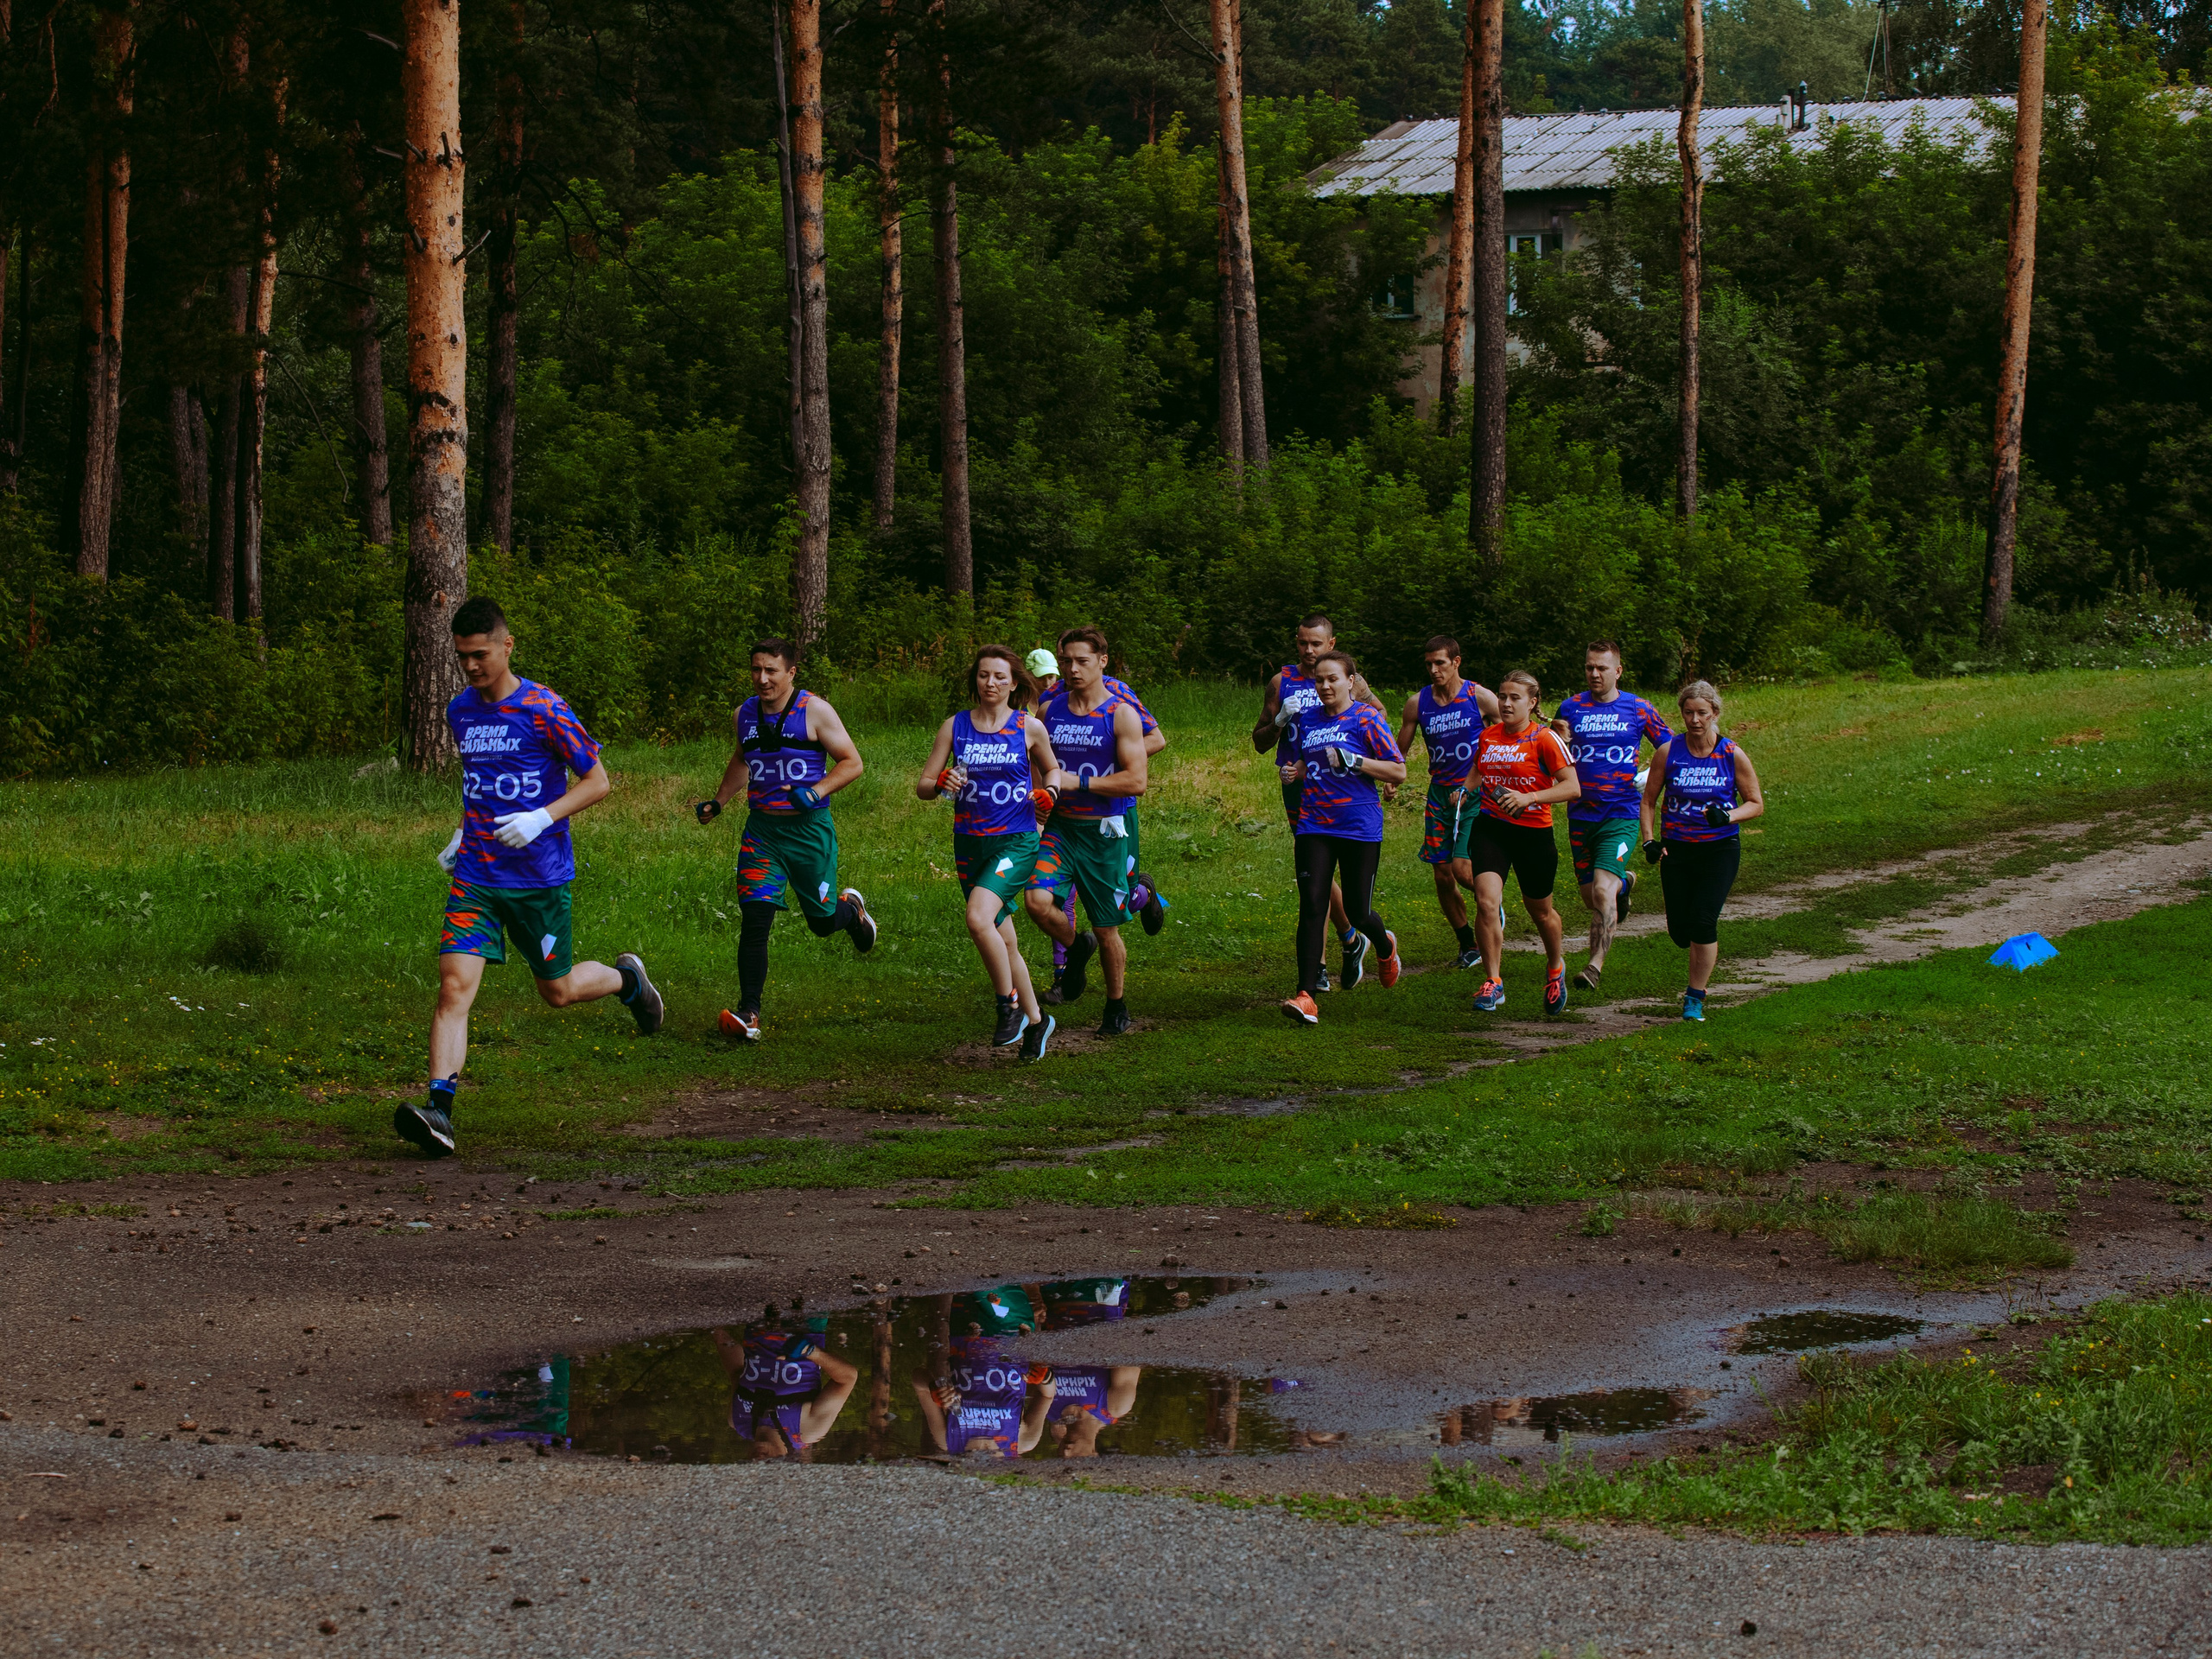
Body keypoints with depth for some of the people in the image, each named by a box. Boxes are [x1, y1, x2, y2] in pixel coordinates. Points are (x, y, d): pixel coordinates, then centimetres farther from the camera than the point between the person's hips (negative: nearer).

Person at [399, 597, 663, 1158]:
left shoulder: (544, 710, -12)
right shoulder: (460, 712, 7)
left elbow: (598, 781, -7)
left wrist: (541, 819, -20)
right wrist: (465, 834, 12)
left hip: (540, 876, -4)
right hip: (475, 876, 4)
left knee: (558, 991, 11)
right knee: (455, 985, -14)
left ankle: (626, 977, 45)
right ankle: (439, 1111, -20)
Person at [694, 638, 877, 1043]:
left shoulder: (814, 711, -9)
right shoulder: (745, 714, 6)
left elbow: (851, 763, -6)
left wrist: (815, 792, -20)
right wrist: (717, 803, 23)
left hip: (809, 829, -3)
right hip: (761, 830, 3)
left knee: (822, 921, 10)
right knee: (755, 917, -13)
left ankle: (851, 909, 48)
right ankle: (749, 1013, -10)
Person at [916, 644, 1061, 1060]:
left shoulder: (1029, 728, 0)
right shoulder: (955, 726, 4)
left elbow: (1052, 772, 16)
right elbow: (922, 787, 3)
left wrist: (1046, 794, -6)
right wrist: (941, 784, -20)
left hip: (1016, 841, -4)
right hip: (970, 843, 4)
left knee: (979, 919, -26)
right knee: (1003, 942, 10)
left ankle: (1010, 1006, -8)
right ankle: (1035, 1020, 27)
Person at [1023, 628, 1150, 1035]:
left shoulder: (1121, 714, -8)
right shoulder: (1050, 711, 6)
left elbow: (1136, 781, -15)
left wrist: (1078, 782, -17)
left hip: (1106, 832, -4)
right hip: (1061, 826, 4)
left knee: (1107, 929, 4)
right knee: (1037, 900, -21)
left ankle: (1117, 1008, 25)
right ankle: (1077, 947, 11)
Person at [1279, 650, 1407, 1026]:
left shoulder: (1366, 718, -6)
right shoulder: (1308, 719, 10)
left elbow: (1399, 772, -7)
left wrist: (1354, 761, -18)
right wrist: (1295, 772, 4)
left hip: (1359, 826, -4)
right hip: (1314, 825, 4)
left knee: (1357, 910, 5)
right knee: (1311, 907, -10)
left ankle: (1384, 946, 42)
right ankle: (1306, 995, -13)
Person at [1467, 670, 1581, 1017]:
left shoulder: (1544, 738, -10)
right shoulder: (1487, 736, 6)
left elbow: (1572, 787, -15)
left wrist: (1529, 797, -26)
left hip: (1533, 831, -3)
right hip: (1490, 828, 3)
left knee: (1540, 910, 15)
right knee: (1486, 901, -19)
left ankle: (1555, 968, 44)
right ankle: (1493, 983, -11)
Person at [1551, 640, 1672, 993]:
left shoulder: (1638, 710, 1)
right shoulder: (1570, 708, 5)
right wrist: (1560, 742, -14)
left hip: (1621, 815, -3)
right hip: (1580, 816, 3)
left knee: (1602, 891, -20)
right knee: (1590, 898, 12)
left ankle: (1595, 965, -19)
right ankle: (1624, 884, 47)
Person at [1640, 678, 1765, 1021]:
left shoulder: (1732, 755, -5)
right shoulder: (1669, 752, -3)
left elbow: (1756, 804, 1)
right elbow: (1649, 800, 7)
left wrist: (1729, 816, -18)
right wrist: (1649, 840, -6)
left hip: (1720, 849, -2)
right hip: (1676, 850, 2)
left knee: (1702, 923, -16)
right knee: (1679, 930, 1)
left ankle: (1695, 999, -3)